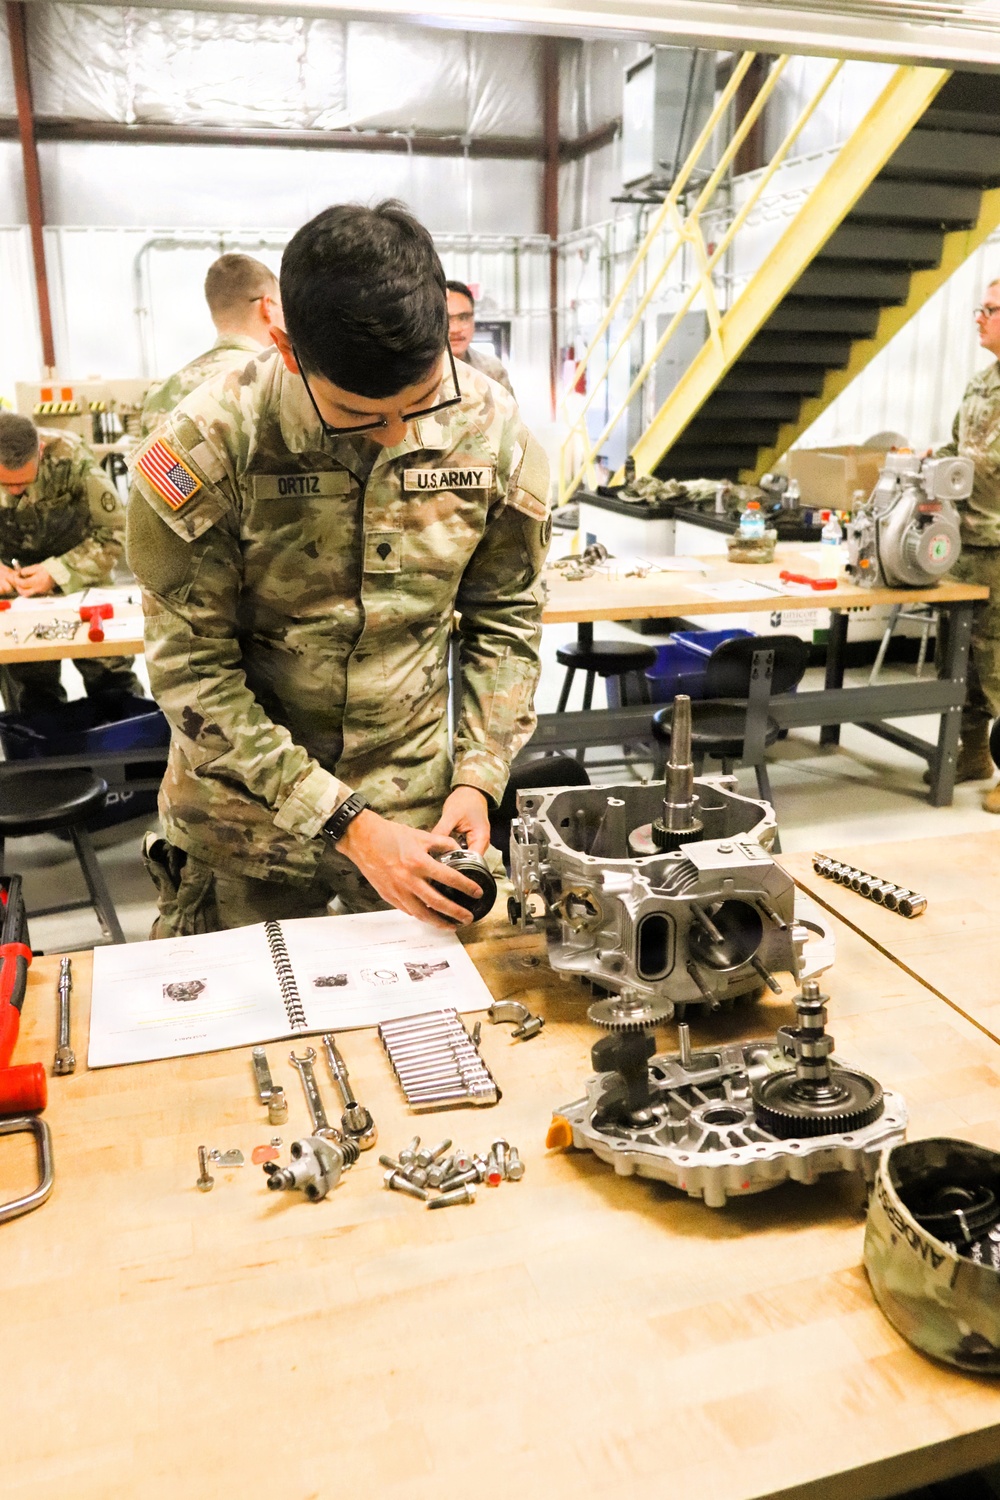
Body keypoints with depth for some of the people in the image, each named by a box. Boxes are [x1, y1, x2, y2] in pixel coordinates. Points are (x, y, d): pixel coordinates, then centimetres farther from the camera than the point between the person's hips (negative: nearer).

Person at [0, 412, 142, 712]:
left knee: (109, 674, 2)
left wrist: (58, 572, -25)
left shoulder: (70, 457, -25)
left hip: (83, 580, -2)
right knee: (30, 695, 6)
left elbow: (115, 532, -18)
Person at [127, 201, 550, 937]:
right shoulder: (206, 449, -20)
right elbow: (193, 671, -16)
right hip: (245, 822, -1)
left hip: (420, 812, 2)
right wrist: (346, 824, -20)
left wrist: (479, 777, -9)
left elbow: (504, 619, 1)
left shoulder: (493, 430, -10)